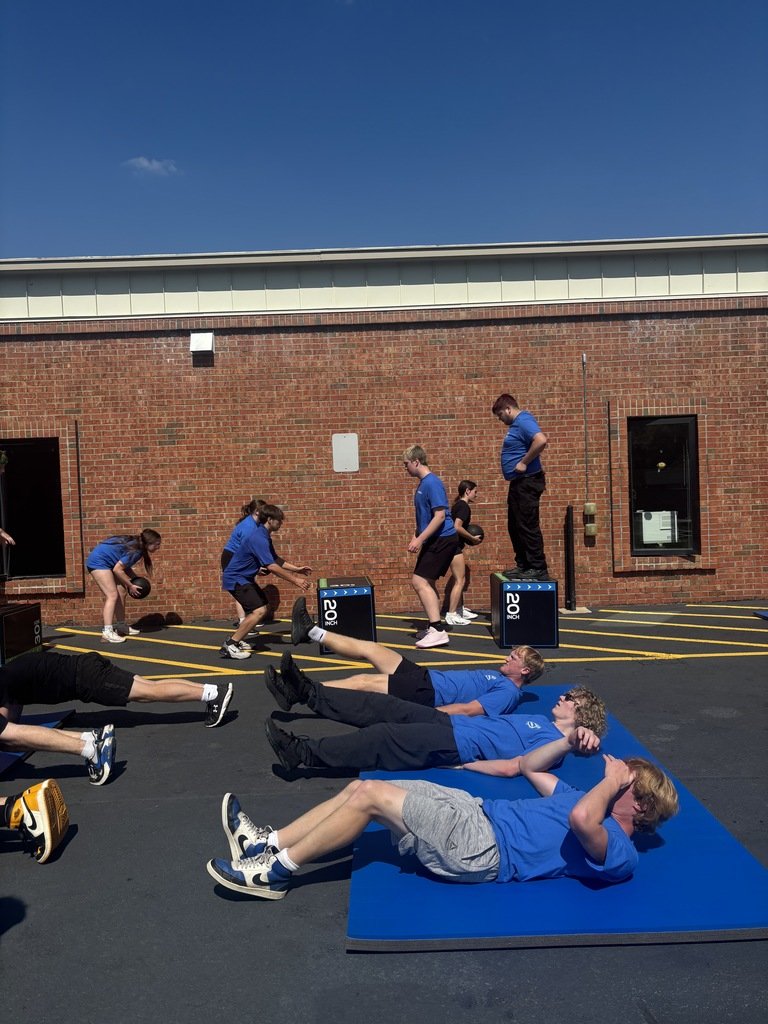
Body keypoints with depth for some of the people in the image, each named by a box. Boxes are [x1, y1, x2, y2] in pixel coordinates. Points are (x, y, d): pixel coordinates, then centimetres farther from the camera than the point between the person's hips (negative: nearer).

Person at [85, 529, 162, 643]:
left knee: (121, 593, 10)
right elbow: (117, 569, -22)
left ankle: (121, 626, 19)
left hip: (106, 562, 10)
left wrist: (136, 579, 1)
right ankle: (107, 632, -22)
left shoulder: (136, 545, 3)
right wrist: (130, 585, -12)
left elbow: (125, 566, 12)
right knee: (112, 595, -17)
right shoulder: (135, 550, -24)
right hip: (98, 561, -10)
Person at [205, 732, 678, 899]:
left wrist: (612, 781, -16)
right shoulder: (593, 803, 21)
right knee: (361, 787, 1)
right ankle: (270, 843, 7)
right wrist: (570, 743, 12)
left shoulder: (620, 856, -7)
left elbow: (581, 819, -33)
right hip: (479, 811, 10)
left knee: (369, 794, -17)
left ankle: (276, 872, -5)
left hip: (482, 850, -10)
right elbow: (530, 767, 26)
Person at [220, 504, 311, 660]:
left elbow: (276, 559, 18)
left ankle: (235, 639, 24)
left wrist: (296, 569, 11)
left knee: (264, 606, 17)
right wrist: (295, 580, -27)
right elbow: (271, 566, -30)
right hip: (235, 579, -11)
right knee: (259, 610, -20)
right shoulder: (258, 538, -25)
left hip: (244, 578, 11)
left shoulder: (265, 536, 9)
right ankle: (229, 646, -14)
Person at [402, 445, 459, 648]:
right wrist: (416, 537, 17)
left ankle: (437, 631, -16)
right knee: (427, 583, 15)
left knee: (419, 581, -15)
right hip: (435, 540, 10)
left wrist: (419, 539, -22)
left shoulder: (432, 483, -16)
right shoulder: (422, 483, 13)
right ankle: (433, 627, 25)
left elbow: (439, 516, -22)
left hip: (442, 540, -10)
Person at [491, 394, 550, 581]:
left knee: (528, 526, -8)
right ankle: (523, 565, 23)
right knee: (515, 527, 15)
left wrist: (524, 463, -23)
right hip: (518, 482, 11)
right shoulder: (517, 424, 17)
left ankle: (538, 569, -2)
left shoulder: (524, 421, -14)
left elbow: (541, 440, -31)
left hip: (528, 482, -11)